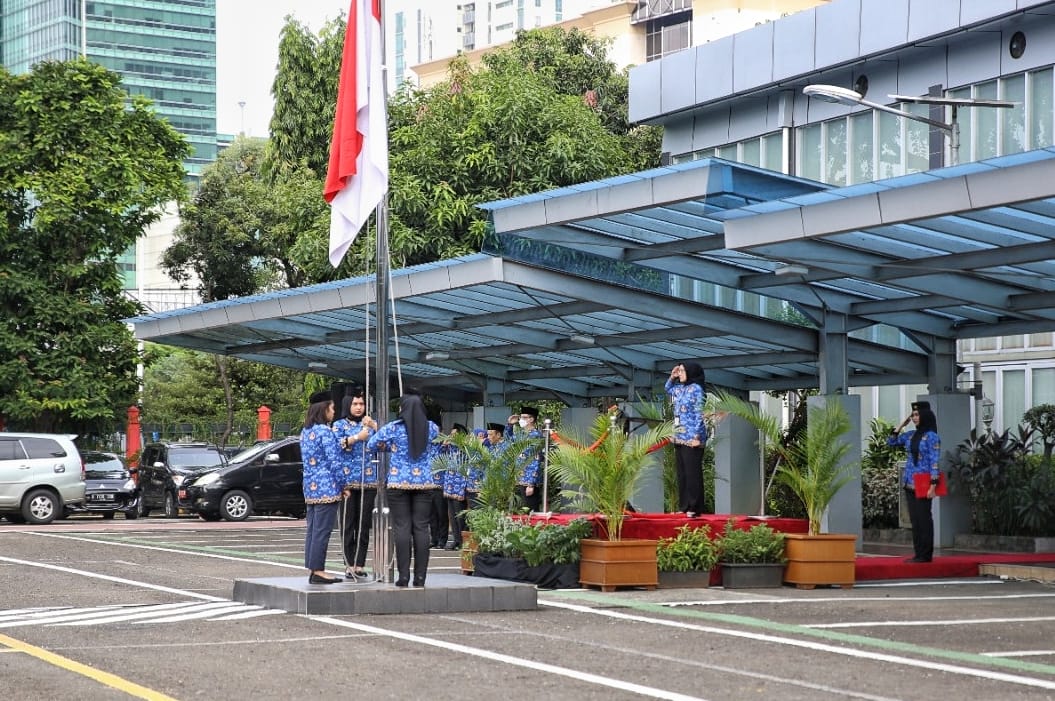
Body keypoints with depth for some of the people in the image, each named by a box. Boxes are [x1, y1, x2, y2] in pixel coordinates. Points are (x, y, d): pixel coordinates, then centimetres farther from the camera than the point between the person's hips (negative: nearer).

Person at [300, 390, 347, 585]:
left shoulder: (305, 432, 14)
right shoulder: (325, 432, -12)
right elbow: (334, 461, -14)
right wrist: (344, 485, -6)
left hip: (310, 488, 9)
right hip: (327, 488, -9)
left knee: (311, 530, 9)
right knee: (322, 531, -6)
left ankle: (312, 570, 11)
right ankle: (318, 571, -6)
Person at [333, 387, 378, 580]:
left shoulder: (369, 424, 15)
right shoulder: (340, 425, 8)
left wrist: (374, 426, -9)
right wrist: (357, 438, -18)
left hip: (368, 480, 3)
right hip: (347, 480, -3)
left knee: (364, 524, 1)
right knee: (347, 524, -4)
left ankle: (359, 564, 3)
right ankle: (349, 564, -1)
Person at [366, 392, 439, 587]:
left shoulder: (392, 428, -5)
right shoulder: (432, 428, 3)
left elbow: (370, 446, 4)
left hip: (399, 483, -2)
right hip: (425, 483, 2)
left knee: (402, 528, 0)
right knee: (421, 528, 3)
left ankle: (403, 576, -3)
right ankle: (420, 576, 2)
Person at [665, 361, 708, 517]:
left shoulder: (696, 389, -8)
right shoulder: (679, 389, 14)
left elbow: (699, 415, -12)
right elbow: (667, 389, 36)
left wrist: (697, 436, -17)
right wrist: (672, 377, 17)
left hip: (691, 438, -8)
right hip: (679, 437, 8)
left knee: (692, 473, -7)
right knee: (681, 473, 9)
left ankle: (694, 507, -6)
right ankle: (683, 506, 14)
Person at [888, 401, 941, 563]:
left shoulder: (931, 436, -8)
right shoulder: (911, 435, 11)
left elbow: (934, 462, -11)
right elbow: (890, 442, 20)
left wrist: (933, 485, -17)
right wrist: (901, 425, 10)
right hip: (909, 482, 7)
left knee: (923, 518, -3)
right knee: (914, 519, 8)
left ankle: (925, 555, 1)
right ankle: (918, 553, 12)